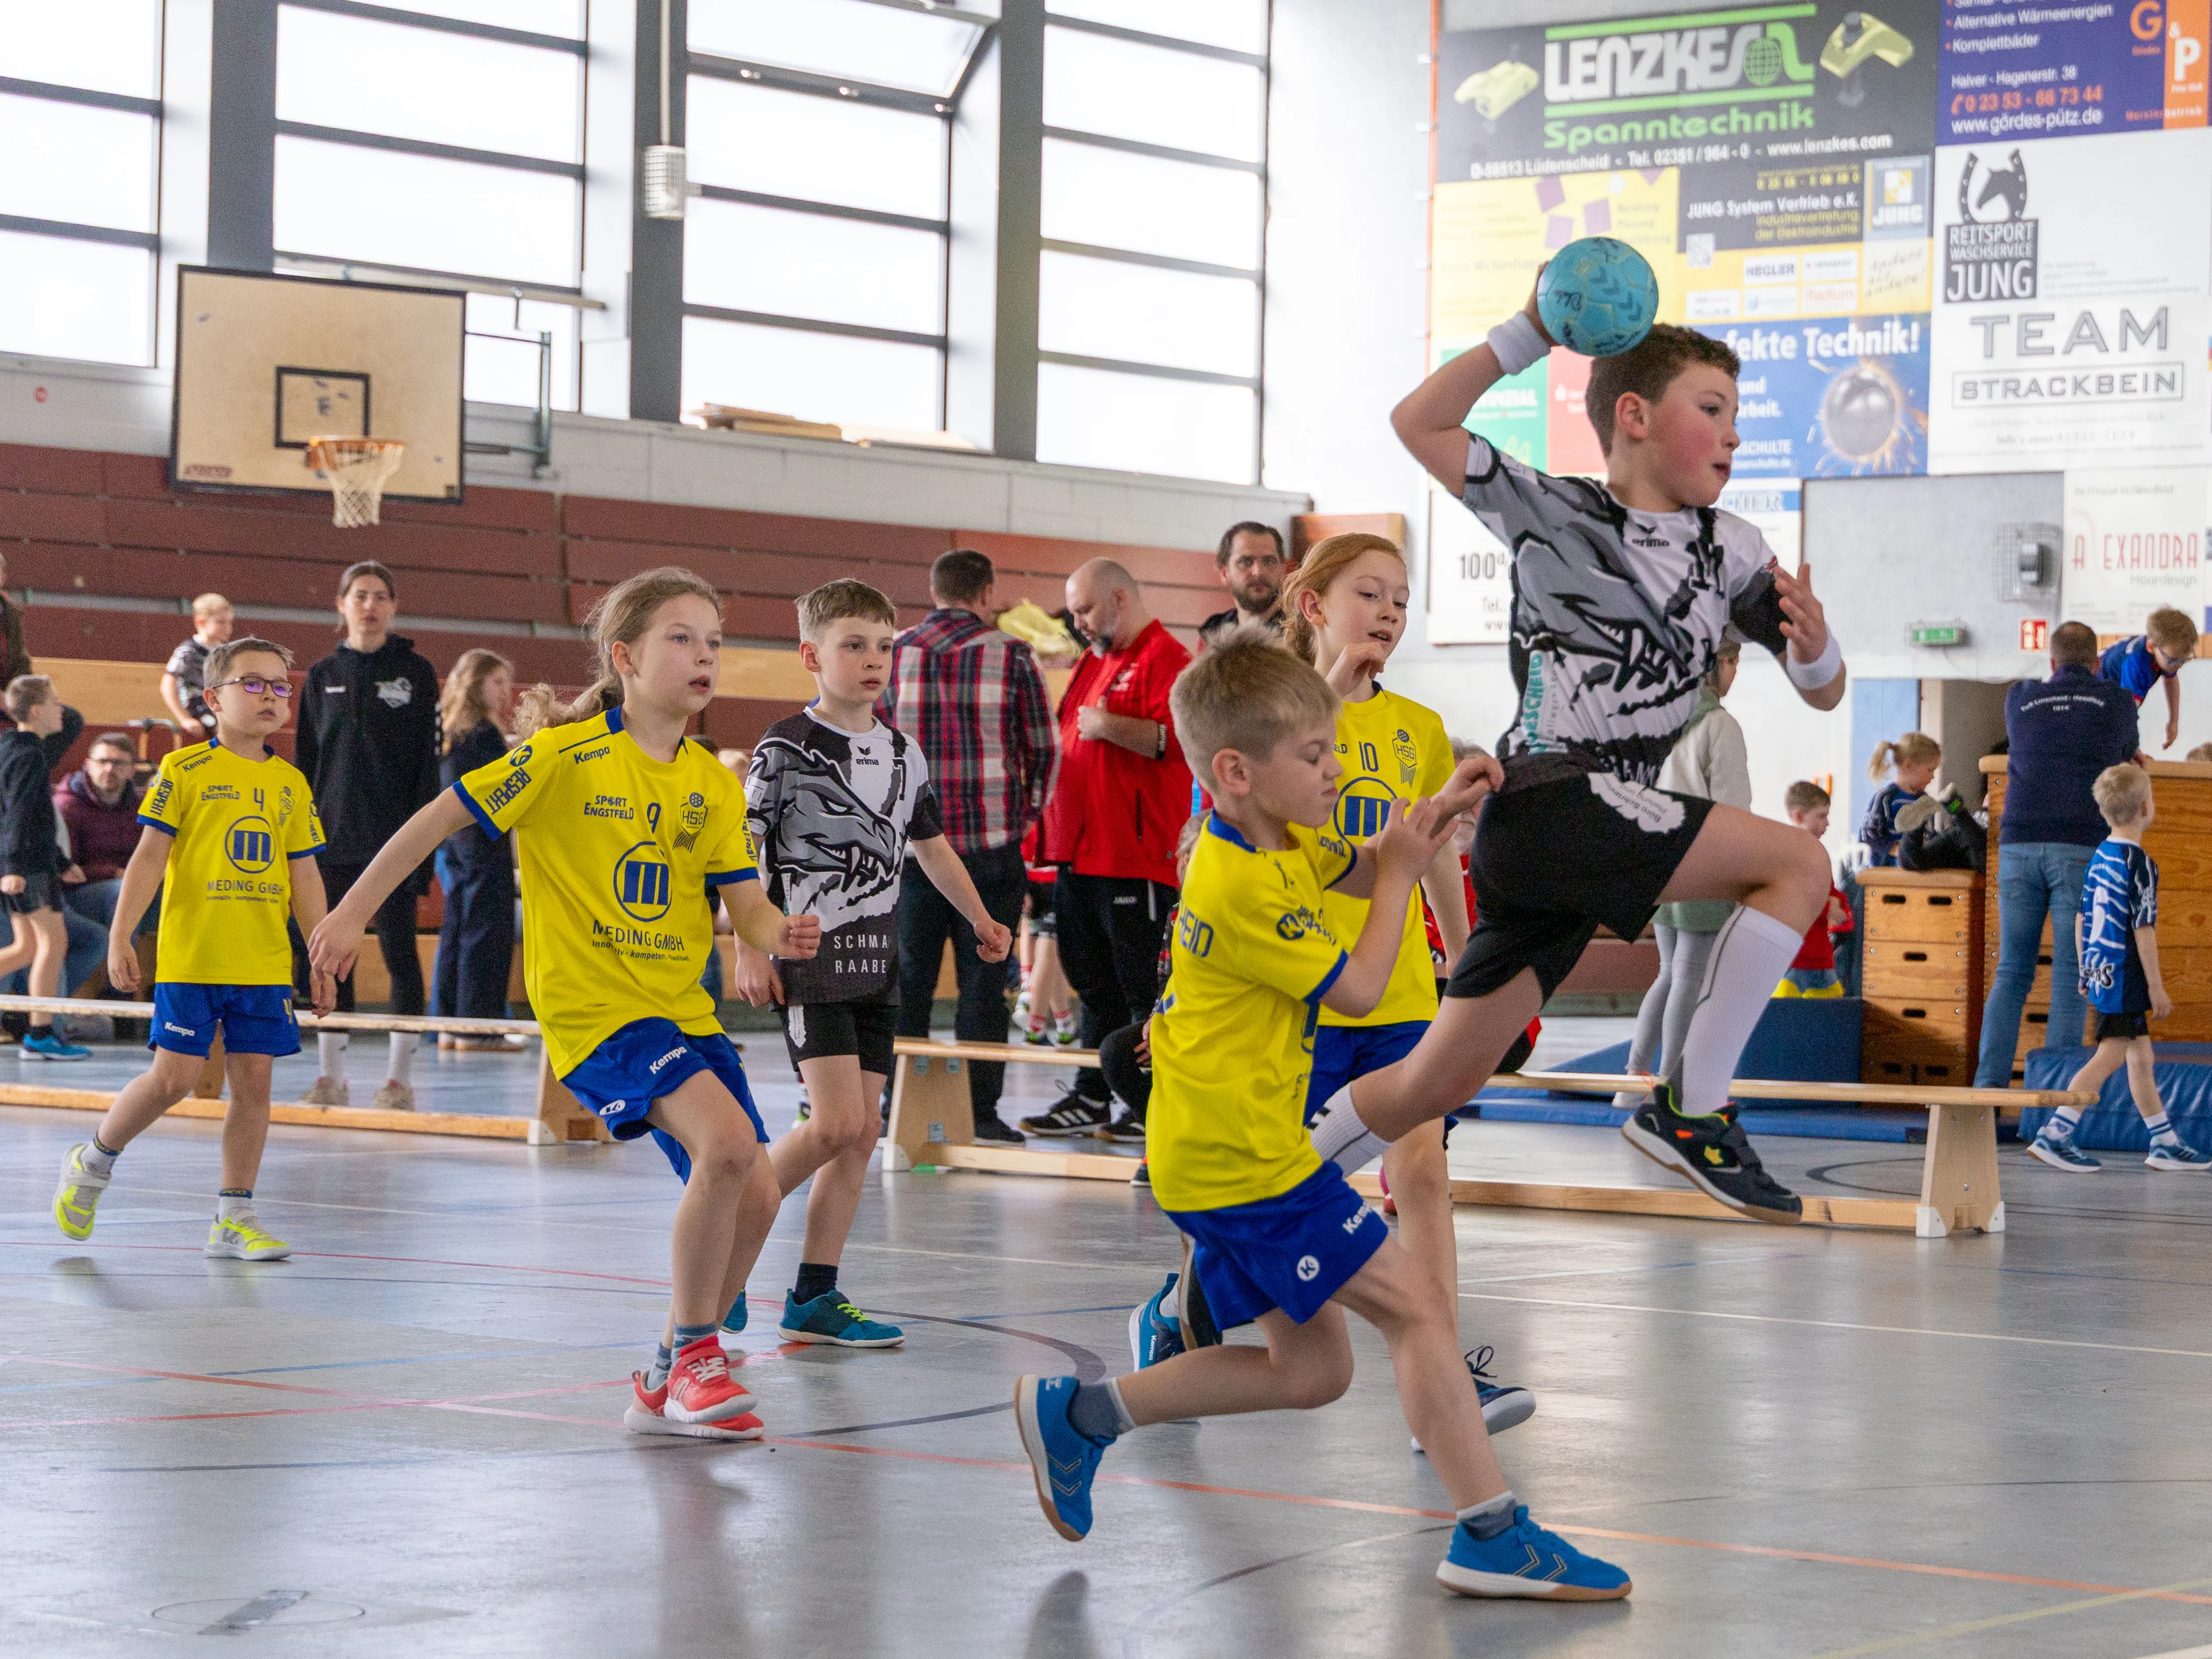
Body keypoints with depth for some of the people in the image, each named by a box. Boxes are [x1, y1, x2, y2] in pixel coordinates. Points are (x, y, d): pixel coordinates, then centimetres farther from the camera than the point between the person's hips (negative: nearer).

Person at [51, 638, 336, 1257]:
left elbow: (305, 875, 14)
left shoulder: (291, 783, 11)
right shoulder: (184, 770, -2)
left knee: (253, 1079, 1)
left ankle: (235, 1217, 9)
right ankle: (93, 1161, 20)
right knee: (173, 1078, -6)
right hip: (190, 957, -4)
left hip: (266, 964, 4)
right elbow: (150, 857, -4)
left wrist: (323, 957, 11)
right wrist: (120, 938, -10)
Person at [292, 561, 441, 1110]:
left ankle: (399, 1077, 3)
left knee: (399, 951, -1)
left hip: (392, 837, -3)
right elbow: (305, 761, 11)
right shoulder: (322, 676, 9)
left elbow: (427, 762, -2)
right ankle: (330, 1076, 10)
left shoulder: (415, 672, 1)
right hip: (334, 837, 3)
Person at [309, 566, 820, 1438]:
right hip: (592, 1004, -7)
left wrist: (781, 933, -18)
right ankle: (693, 1356, -11)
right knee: (727, 1141, -26)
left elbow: (745, 904, 5)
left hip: (682, 1006, 7)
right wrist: (351, 913, -5)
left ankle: (668, 1384, 18)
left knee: (756, 1194, -1)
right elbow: (440, 817, -4)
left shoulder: (714, 784, 7)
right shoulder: (568, 754, -9)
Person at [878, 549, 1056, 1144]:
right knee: (982, 981, 3)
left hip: (910, 844, 2)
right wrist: (1024, 816, 16)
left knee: (908, 980, 9)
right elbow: (1044, 749, 2)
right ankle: (980, 1113, 2)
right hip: (991, 848, -2)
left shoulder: (892, 655, 3)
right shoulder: (1011, 656, -2)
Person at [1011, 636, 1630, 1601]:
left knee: (1311, 1368, 13)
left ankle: (1080, 1413, 19)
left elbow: (1359, 869, 26)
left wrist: (1434, 814, 8)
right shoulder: (1245, 886, -20)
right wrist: (1400, 876, -3)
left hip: (1219, 1153, 10)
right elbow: (1358, 989, -14)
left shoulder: (1276, 844, 10)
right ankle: (1491, 1538, -11)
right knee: (1415, 1306, -11)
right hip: (1244, 1158, -10)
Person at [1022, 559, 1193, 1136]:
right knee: (1094, 981, 13)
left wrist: (1108, 726, -23)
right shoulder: (1094, 661, 21)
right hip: (1082, 849, 10)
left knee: (1145, 986, -6)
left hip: (1136, 856, -9)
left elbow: (1177, 738, -21)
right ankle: (1091, 1098, 18)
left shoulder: (1166, 659, -8)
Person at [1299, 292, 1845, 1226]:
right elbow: (1419, 423, -2)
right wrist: (1532, 333, -9)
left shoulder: (1731, 552, 13)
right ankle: (1691, 1109, -12)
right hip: (1547, 800, -6)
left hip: (1606, 829, 6)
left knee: (1441, 1084, 8)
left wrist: (1813, 646, -10)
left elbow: (1823, 693, 14)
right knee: (1797, 865, -15)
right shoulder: (1556, 514, 0)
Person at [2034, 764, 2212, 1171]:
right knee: (2109, 1057, -6)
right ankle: (2054, 1135, -11)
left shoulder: (2098, 857, 9)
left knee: (2141, 1057, 15)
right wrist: (2156, 985, -12)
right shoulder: (2140, 863, -16)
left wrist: (2086, 971, 23)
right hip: (2125, 977, -9)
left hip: (2101, 973, 9)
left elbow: (2082, 919, 15)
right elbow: (2143, 930, -17)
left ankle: (2166, 1144, 21)